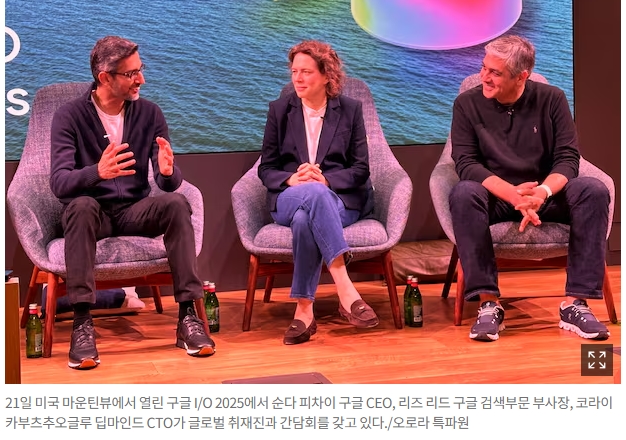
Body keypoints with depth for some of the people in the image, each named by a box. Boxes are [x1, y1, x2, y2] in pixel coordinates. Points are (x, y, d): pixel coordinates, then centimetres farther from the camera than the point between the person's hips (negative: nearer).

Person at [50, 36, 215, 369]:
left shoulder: (149, 113, 2)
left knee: (176, 203, -27)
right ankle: (82, 323, -36)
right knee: (82, 205, -36)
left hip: (135, 212, 2)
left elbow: (169, 183, -3)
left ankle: (187, 316, -27)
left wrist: (168, 172, -29)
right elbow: (59, 183, -20)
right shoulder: (70, 116, -7)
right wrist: (97, 172, -41)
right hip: (92, 214, -2)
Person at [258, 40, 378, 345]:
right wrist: (291, 179, -15)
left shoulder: (350, 110, 9)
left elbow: (361, 168, 4)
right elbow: (266, 168, 8)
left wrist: (326, 179, -16)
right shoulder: (279, 110, 12)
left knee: (305, 219, -38)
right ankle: (345, 290, -48)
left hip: (339, 197, 0)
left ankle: (304, 310, -37)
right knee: (313, 193, -40)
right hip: (289, 197, 0)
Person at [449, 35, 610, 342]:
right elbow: (465, 163, -12)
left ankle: (575, 304, -27)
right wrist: (511, 193, -29)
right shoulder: (467, 104, -3)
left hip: (545, 193, 1)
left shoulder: (551, 99, 0)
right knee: (463, 194, -34)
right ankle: (488, 303, -34)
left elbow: (568, 159, -6)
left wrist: (542, 192, -29)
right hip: (495, 196, -1)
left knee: (594, 191, -27)